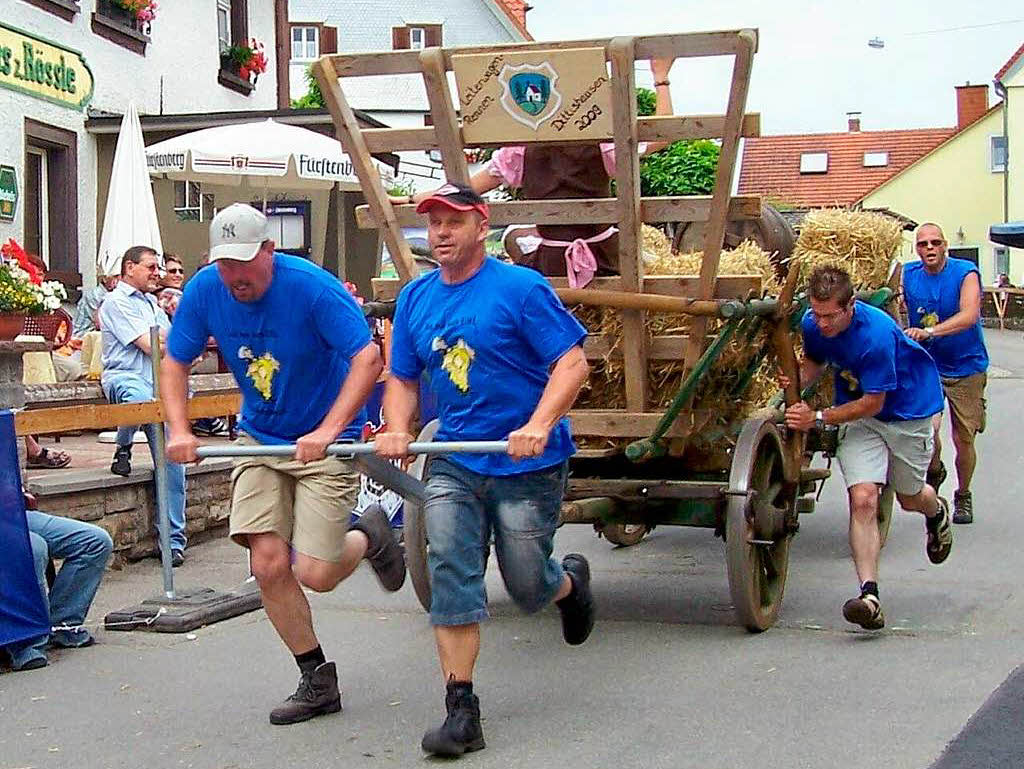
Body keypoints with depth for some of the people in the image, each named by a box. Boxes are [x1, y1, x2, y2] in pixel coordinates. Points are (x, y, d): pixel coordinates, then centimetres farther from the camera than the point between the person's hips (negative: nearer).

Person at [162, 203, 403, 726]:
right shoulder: (204, 291, -7)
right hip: (259, 439, 5)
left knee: (315, 575, -10)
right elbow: (175, 363, 5)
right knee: (269, 564, -6)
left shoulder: (312, 287, -22)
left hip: (326, 442, -4)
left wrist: (328, 430, -33)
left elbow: (367, 357, -25)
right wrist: (178, 430, -9)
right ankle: (317, 682, 13)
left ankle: (369, 536, 26)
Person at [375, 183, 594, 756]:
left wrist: (538, 427, -28)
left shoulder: (520, 287, -11)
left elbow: (573, 362, -15)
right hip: (454, 464, 4)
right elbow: (403, 379, 15)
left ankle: (572, 581, 43)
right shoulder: (416, 298, 7)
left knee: (527, 585, 5)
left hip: (528, 467, -4)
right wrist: (398, 430, -6)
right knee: (451, 575, -9)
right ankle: (461, 710, -5)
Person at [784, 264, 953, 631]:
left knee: (909, 497, 17)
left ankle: (937, 513, 57)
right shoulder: (813, 324, -15)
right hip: (858, 416, 4)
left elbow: (873, 403, -27)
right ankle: (869, 594, -24)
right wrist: (799, 378, -14)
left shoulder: (876, 334, -34)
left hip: (907, 412, -3)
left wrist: (818, 419, -30)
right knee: (863, 499, -17)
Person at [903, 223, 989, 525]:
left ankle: (963, 495, 30)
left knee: (963, 438, 3)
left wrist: (929, 332, -41)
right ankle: (934, 472, 16)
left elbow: (969, 316, -28)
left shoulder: (966, 273, -14)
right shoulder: (908, 275, -3)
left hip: (966, 367, -1)